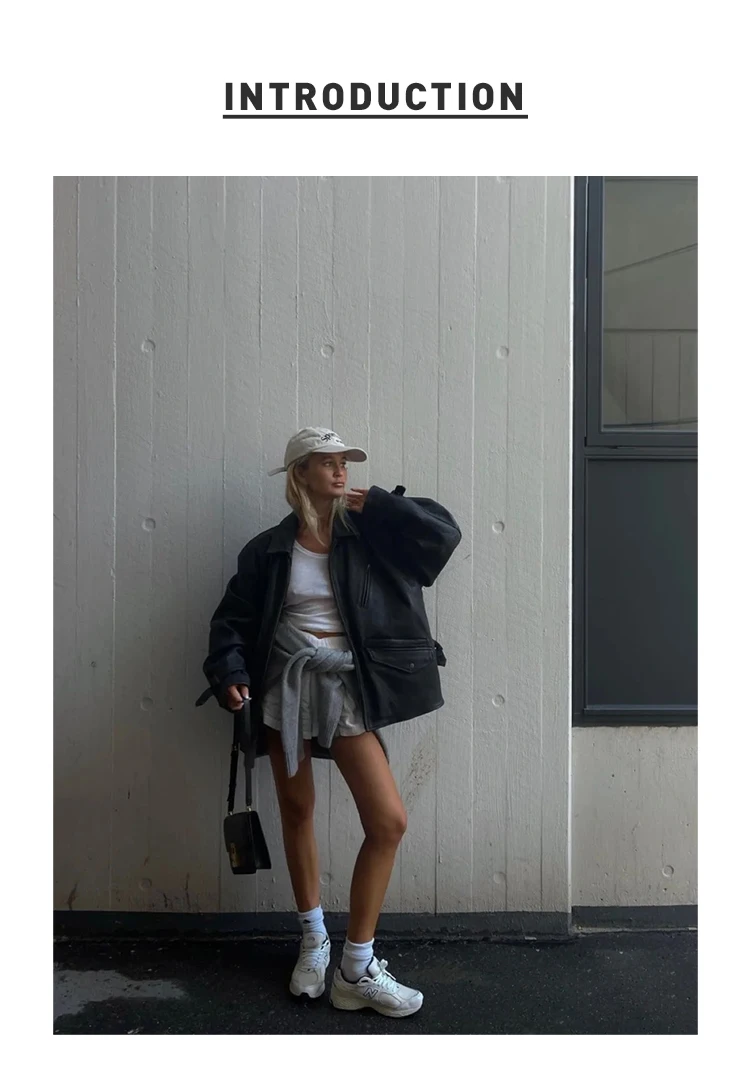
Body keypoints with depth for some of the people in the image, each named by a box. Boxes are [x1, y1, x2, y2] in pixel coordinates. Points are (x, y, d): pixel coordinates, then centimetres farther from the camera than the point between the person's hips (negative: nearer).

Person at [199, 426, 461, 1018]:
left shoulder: (367, 535, 4)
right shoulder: (269, 549, 4)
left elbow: (444, 532, -5)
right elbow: (232, 619, 7)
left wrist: (376, 505, -8)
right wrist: (229, 674, -10)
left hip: (346, 687, 0)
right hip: (287, 683, 0)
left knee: (389, 821, -7)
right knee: (298, 811, 11)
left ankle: (357, 970, 8)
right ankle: (314, 940, 33)